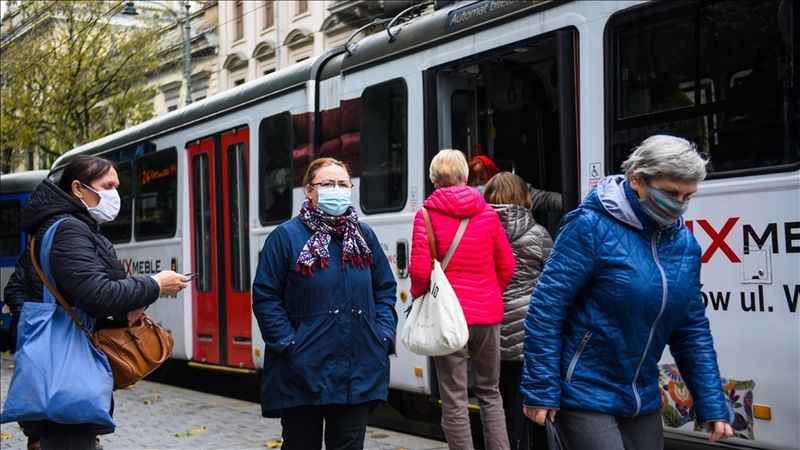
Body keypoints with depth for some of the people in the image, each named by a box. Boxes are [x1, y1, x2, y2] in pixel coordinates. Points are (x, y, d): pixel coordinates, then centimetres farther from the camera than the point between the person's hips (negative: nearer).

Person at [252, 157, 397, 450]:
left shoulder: (365, 236, 9)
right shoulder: (286, 236, -6)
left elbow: (385, 289, 15)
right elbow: (265, 297, -7)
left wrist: (384, 335, 2)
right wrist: (288, 344, -13)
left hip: (359, 370, 4)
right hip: (303, 371, -4)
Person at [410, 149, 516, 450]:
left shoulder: (427, 214, -7)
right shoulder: (487, 213, 3)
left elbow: (420, 270, -12)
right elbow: (506, 267, 5)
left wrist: (421, 298, 7)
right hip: (488, 314, 3)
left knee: (454, 400, 4)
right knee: (489, 392, 17)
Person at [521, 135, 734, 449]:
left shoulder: (684, 243, 4)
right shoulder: (592, 226, -15)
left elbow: (692, 330, 10)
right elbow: (546, 307, -16)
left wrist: (713, 407, 6)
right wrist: (540, 391, -17)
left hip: (642, 400, 7)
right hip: (584, 395, -6)